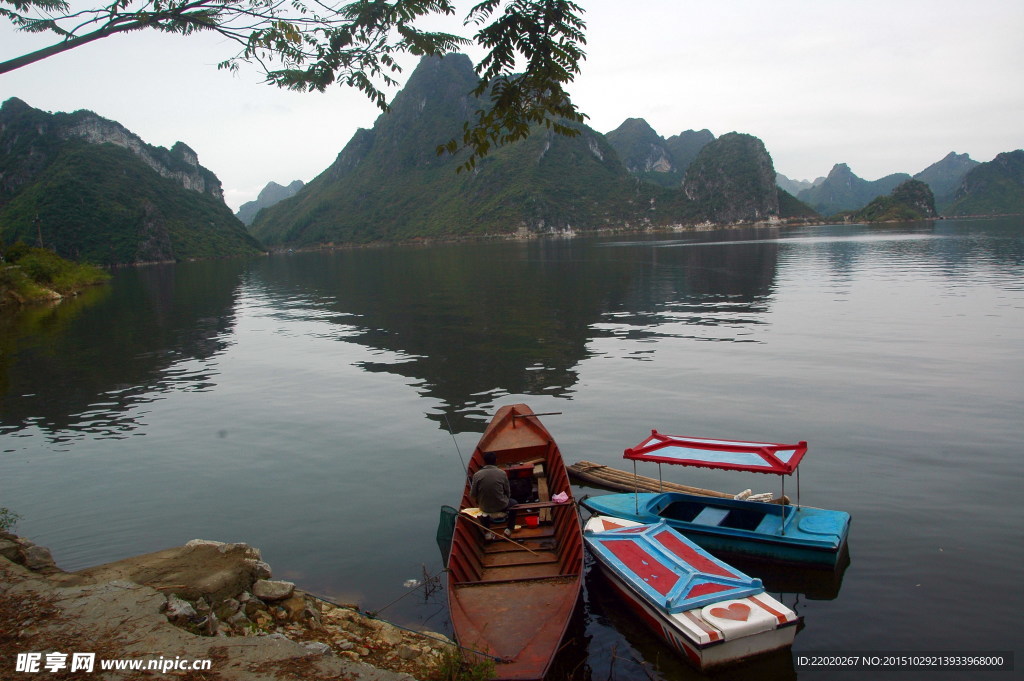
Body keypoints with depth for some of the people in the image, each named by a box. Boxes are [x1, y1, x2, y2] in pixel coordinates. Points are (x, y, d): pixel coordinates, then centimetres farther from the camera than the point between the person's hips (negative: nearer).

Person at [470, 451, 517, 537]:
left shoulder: (477, 475, -14)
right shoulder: (502, 473, -14)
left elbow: (473, 495, -8)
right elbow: (508, 492, -4)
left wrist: (478, 502, 13)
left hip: (484, 508, 1)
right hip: (501, 506, -1)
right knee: (514, 503, 30)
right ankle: (509, 529, 25)